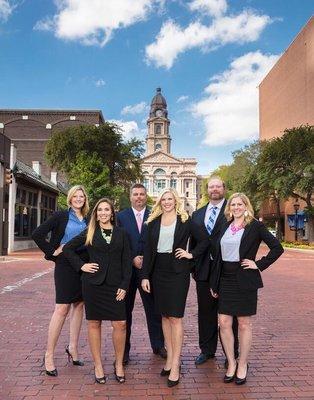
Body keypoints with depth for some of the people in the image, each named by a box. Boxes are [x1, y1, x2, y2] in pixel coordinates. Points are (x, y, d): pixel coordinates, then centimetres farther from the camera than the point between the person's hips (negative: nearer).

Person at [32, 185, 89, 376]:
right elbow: (37, 235, -7)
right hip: (65, 265, -5)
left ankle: (73, 347, 25)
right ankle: (49, 355, 7)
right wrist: (53, 251, -8)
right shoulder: (60, 216, -4)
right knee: (62, 308, -5)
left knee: (79, 305, 11)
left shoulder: (88, 220, 9)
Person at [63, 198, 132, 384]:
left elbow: (127, 261, 3)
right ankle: (98, 365, 20)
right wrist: (81, 265, 0)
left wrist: (124, 285, -4)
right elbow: (68, 248, 11)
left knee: (120, 324, -4)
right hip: (93, 283, 0)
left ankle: (119, 363, 16)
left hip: (115, 284, 0)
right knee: (94, 323, 6)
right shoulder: (89, 233, 5)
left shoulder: (122, 233, 5)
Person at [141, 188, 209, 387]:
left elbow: (205, 239, 3)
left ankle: (175, 365, 4)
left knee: (175, 317, -4)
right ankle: (169, 358, 22)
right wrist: (145, 276, 0)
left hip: (178, 272, -4)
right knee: (164, 315, 11)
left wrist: (192, 254, -6)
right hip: (158, 272, 4)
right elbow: (148, 249, 5)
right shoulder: (154, 222, 7)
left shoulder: (185, 221, -2)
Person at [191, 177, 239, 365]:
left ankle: (231, 354, 24)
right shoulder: (197, 214, 12)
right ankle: (207, 350, 30)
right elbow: (193, 242, 13)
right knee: (205, 312, 14)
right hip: (204, 270, 5)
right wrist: (194, 266, 8)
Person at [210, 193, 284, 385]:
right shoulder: (226, 227, 10)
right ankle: (231, 363, 22)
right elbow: (219, 256, 12)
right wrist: (214, 282, 10)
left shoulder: (255, 226, -4)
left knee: (244, 324, 7)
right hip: (225, 280, 4)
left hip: (244, 280, -4)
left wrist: (259, 264, -8)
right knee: (224, 323, 4)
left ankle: (242, 365, 23)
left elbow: (277, 248, -5)